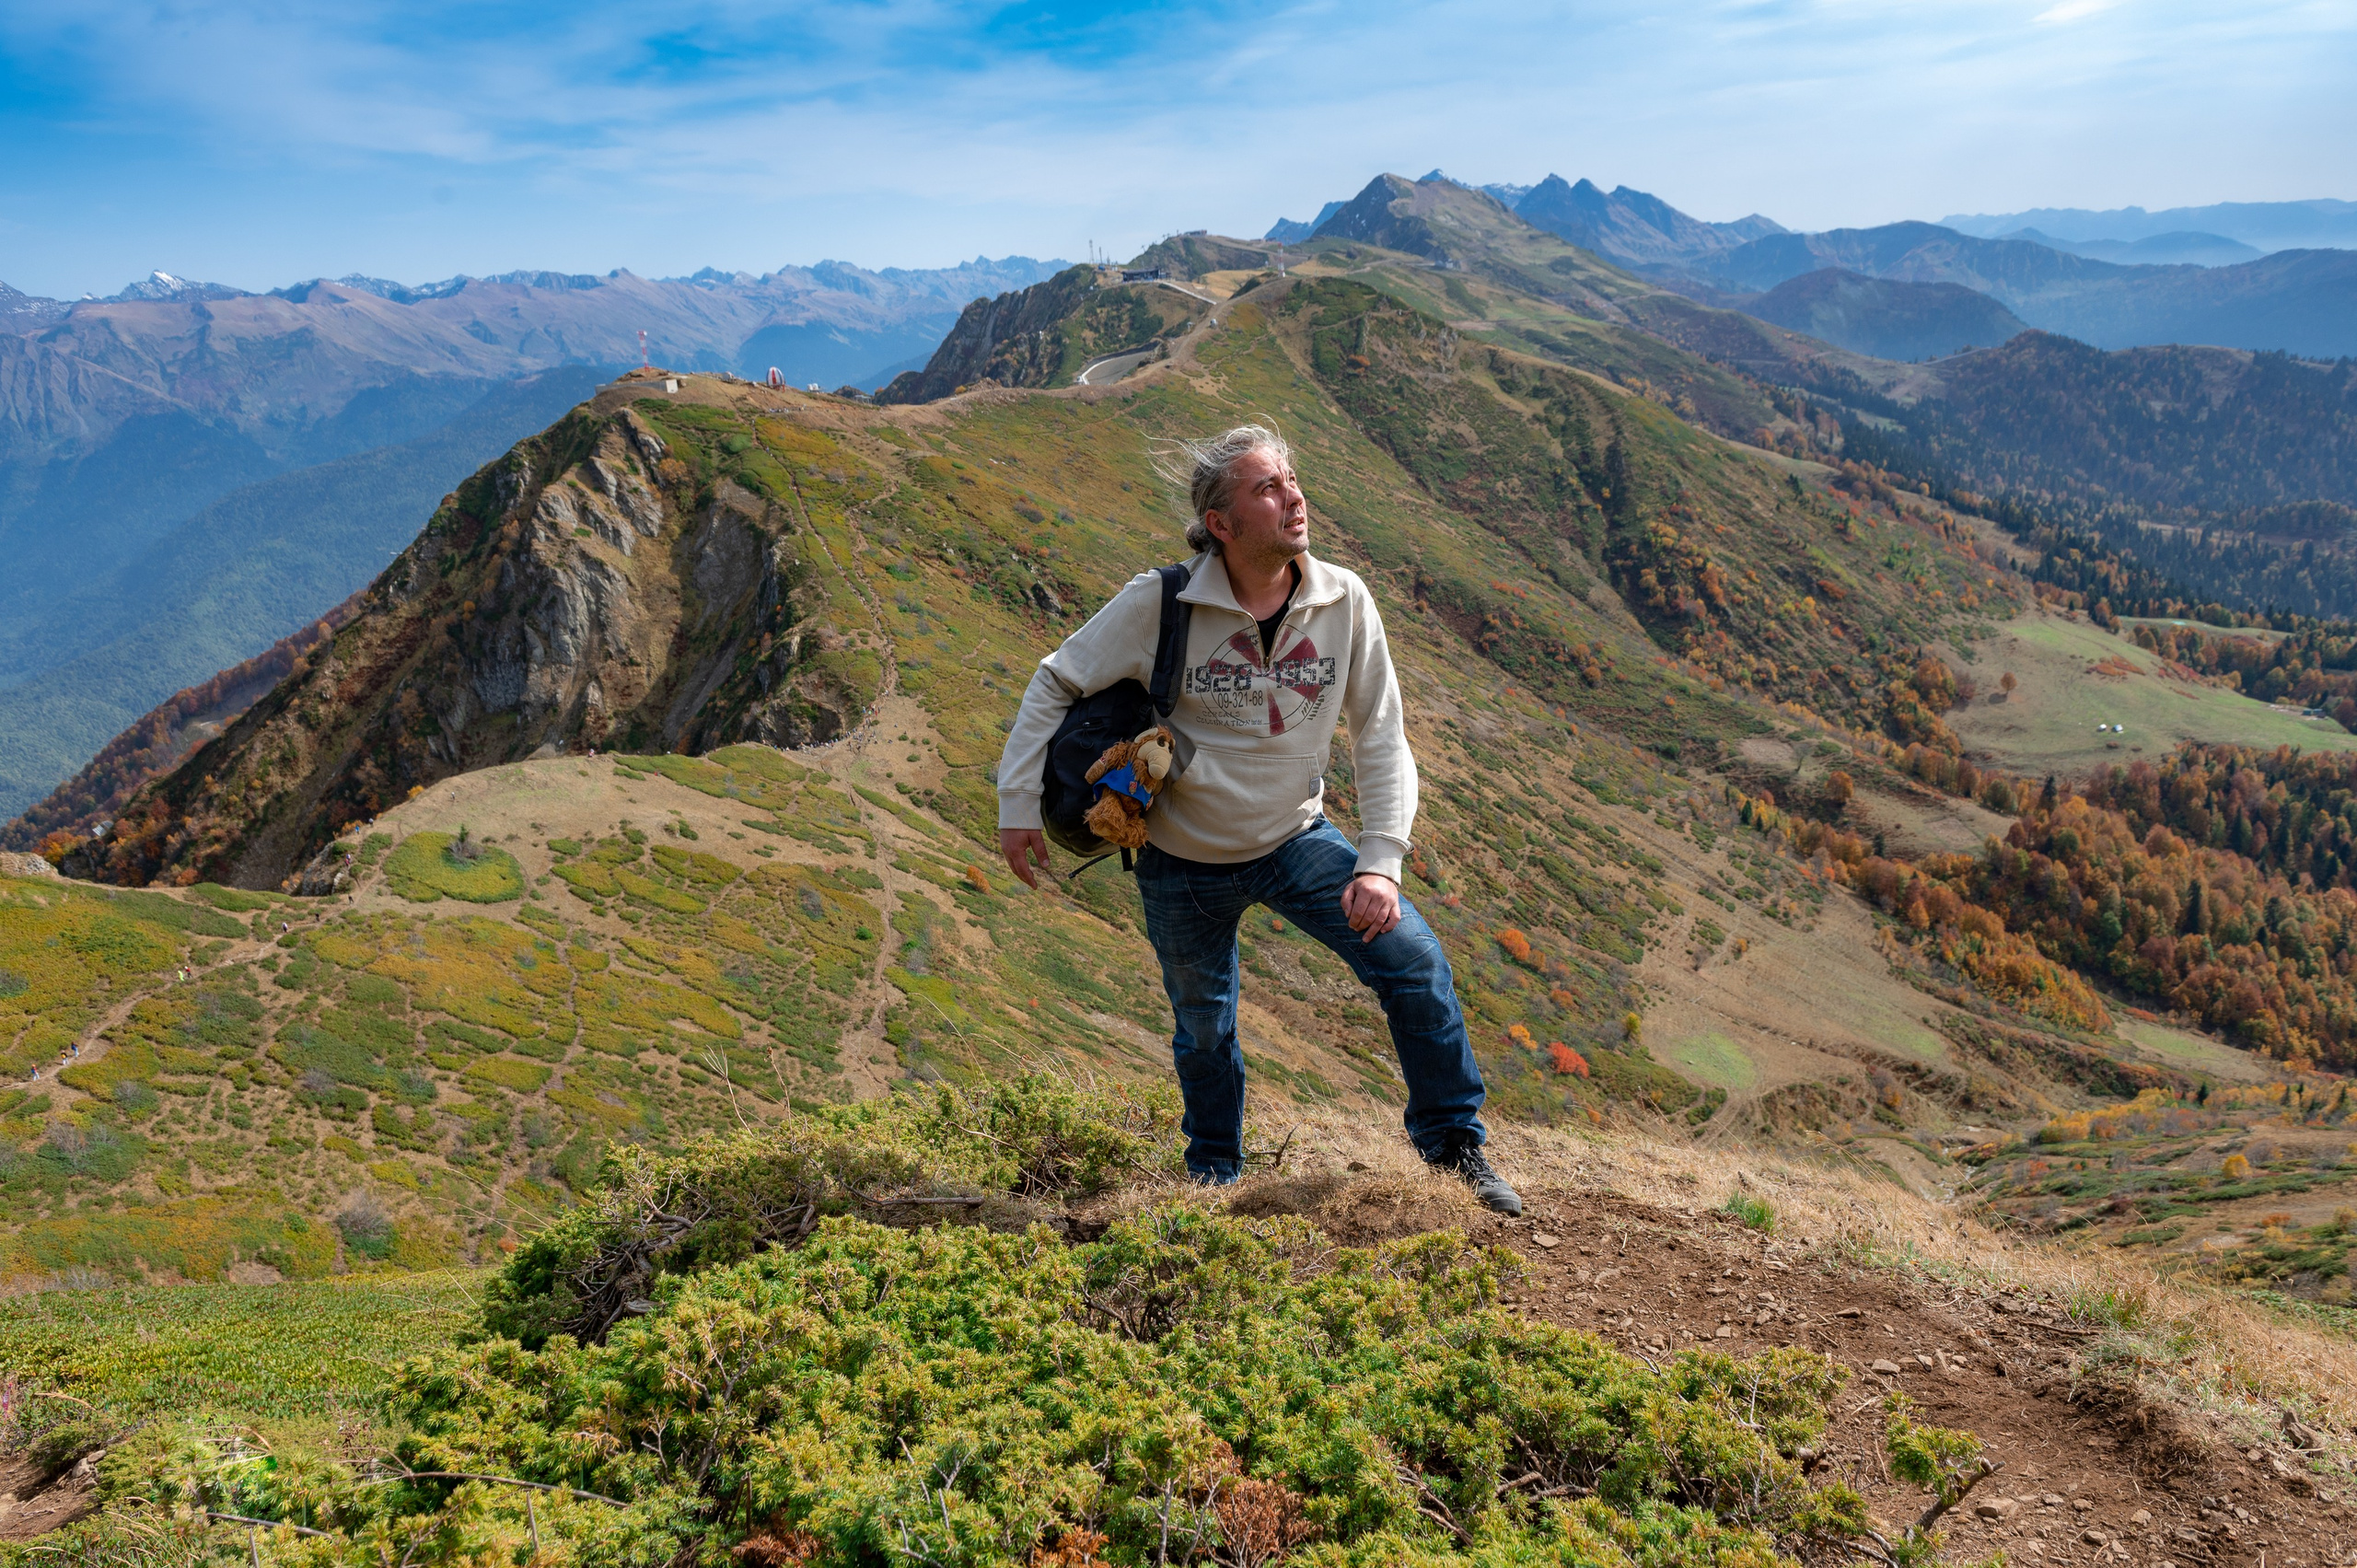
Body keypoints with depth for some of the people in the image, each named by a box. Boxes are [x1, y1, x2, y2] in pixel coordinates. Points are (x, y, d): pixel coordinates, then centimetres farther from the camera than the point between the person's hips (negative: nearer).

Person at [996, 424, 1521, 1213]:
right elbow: (1054, 684, -8)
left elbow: (1381, 739, -8)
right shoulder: (1160, 604, -21)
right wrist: (1018, 806, -10)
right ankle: (1214, 1176, 42)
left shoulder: (1344, 601, -14)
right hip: (1183, 861, -1)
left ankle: (1456, 1148, 11)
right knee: (1204, 1030, 13)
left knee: (1416, 963, -11)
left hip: (1297, 839, 2)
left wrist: (1380, 861, -18)